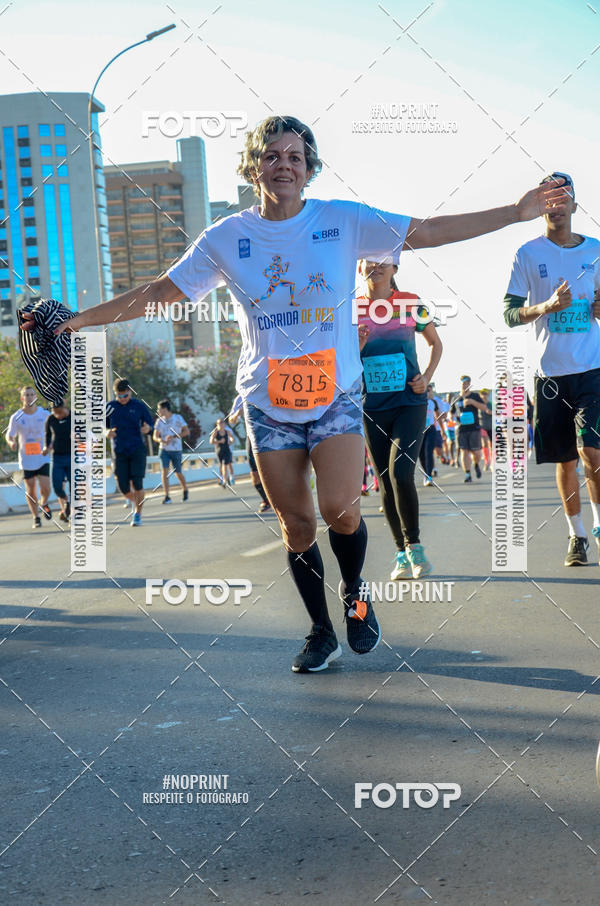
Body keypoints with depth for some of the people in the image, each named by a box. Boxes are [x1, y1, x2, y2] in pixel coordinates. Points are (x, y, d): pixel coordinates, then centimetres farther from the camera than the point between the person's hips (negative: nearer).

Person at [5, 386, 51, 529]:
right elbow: (9, 435, 3)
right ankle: (36, 518, 21)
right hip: (26, 459, 0)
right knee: (30, 491, 4)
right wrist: (11, 442, -20)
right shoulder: (16, 417, -3)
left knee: (45, 488, -11)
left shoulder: (45, 414, -1)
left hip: (42, 458, 0)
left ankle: (43, 504, 22)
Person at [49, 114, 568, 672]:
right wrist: (80, 319, 0)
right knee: (296, 523, 4)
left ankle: (354, 593, 15)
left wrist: (516, 212, -5)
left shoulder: (343, 221, -2)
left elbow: (428, 232, -1)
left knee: (339, 508, -17)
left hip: (335, 396, -1)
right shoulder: (226, 238, 1)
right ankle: (321, 632, 22)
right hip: (268, 404, 1)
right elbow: (160, 292, 5)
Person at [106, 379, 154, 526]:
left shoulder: (139, 406, -1)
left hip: (138, 449, -1)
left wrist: (147, 428, -17)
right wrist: (107, 433, -12)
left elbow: (151, 423, 7)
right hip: (120, 452, 1)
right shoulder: (110, 407, 1)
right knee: (123, 486, -1)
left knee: (137, 483, -10)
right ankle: (133, 501, 32)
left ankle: (138, 514, 5)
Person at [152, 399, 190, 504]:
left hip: (176, 449, -2)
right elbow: (155, 436, 7)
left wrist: (173, 436, -20)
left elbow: (186, 431, -9)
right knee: (164, 471, -14)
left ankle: (185, 490, 33)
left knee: (178, 472, 5)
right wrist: (161, 440, -17)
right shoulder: (159, 421, 6)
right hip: (163, 449, 2)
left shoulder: (178, 418, -3)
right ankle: (166, 496, -15)